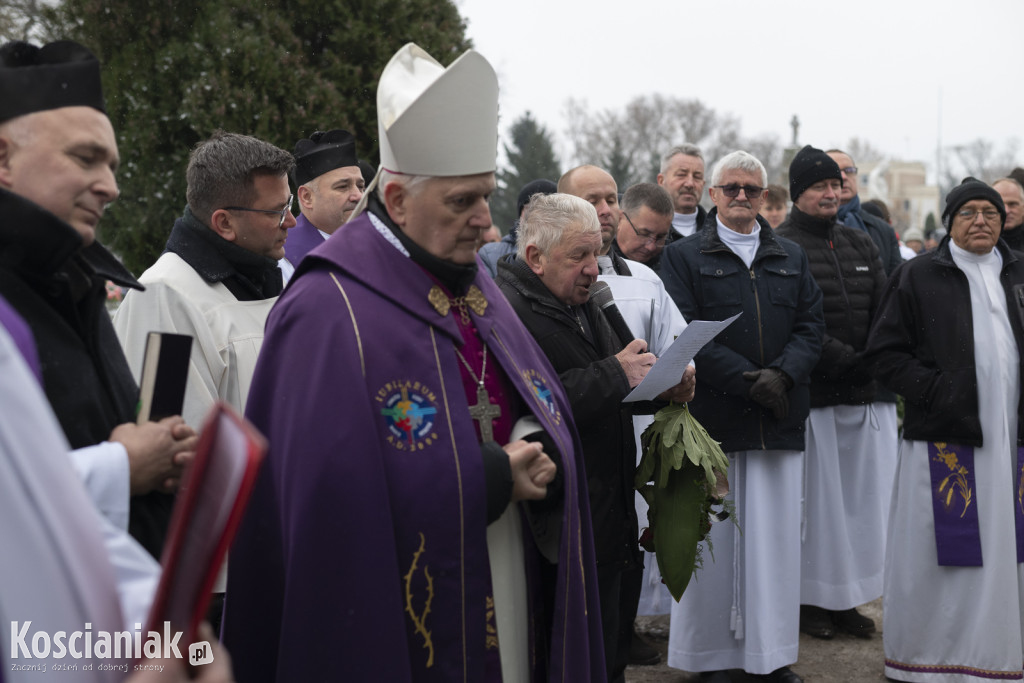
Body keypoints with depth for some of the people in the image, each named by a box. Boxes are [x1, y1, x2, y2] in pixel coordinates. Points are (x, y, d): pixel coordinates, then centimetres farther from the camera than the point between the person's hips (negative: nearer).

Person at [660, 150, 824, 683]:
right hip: (712, 417, -3)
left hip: (780, 419, 4)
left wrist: (782, 374, -10)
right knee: (713, 537, 0)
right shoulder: (684, 256, 4)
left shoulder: (792, 258, 17)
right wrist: (748, 379, -14)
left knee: (776, 536, 5)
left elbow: (811, 325, 9)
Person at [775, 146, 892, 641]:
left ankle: (847, 598, 20)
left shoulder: (861, 244, 16)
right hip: (812, 395, -6)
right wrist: (848, 360, -17)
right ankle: (810, 599, 14)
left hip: (866, 395, 6)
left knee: (864, 496, 9)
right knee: (816, 497, 1)